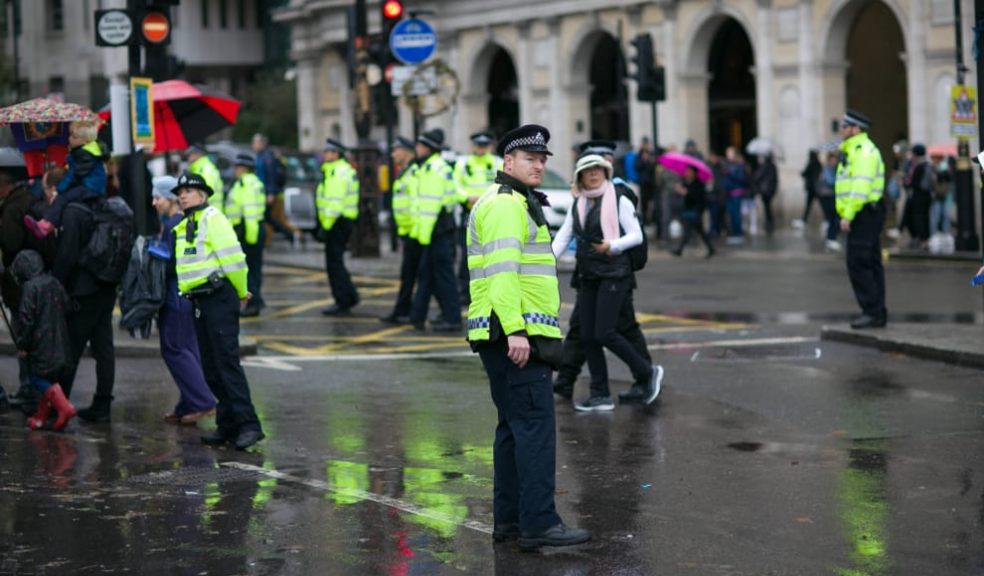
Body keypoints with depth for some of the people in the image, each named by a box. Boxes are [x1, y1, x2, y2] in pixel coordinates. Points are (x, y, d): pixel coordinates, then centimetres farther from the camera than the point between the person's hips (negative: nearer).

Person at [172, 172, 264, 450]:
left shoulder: (212, 219, -8)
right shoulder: (182, 227, 19)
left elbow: (233, 257, -13)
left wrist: (241, 292, -4)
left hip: (219, 298, -9)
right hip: (199, 302, 9)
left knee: (227, 362, -14)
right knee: (211, 367, 9)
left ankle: (248, 425, -16)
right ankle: (227, 424, 15)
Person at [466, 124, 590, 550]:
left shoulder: (516, 204, 23)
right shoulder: (506, 204, -10)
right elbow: (502, 270, -20)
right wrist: (516, 330, -27)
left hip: (514, 334, 11)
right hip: (514, 333, -11)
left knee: (514, 427, 12)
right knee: (535, 425, -13)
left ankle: (509, 520, 16)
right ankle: (538, 523, -15)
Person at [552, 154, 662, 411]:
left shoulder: (619, 200, -4)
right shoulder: (577, 205, 12)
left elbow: (636, 235, -5)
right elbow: (563, 236, 10)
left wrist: (612, 245, -22)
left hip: (614, 273, -6)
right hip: (587, 275, 6)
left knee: (604, 333, -14)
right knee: (587, 337, 4)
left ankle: (647, 373, 4)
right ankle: (600, 395, 12)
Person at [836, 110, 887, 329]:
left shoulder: (864, 151, -13)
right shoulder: (853, 151, 20)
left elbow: (861, 187, -22)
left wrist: (848, 215, -24)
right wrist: (847, 213, 17)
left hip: (863, 213, -11)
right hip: (863, 215, 11)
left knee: (858, 263, -12)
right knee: (870, 264, 11)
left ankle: (873, 312, -12)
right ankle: (877, 313, 13)